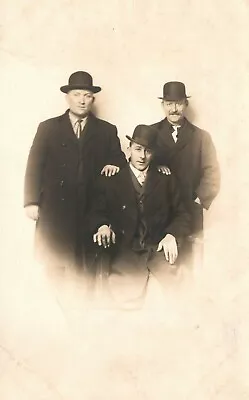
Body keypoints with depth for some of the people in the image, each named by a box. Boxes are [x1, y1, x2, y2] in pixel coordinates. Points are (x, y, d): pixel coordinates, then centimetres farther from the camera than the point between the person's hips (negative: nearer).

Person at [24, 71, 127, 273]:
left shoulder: (107, 130, 13)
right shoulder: (48, 127, 11)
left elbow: (119, 160, 16)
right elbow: (35, 165, 6)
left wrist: (114, 165, -9)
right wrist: (32, 202, -2)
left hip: (92, 211, 1)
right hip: (54, 210, 0)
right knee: (52, 263, 0)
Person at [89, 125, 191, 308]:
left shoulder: (166, 179, 13)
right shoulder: (110, 180, 9)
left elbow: (182, 215, 12)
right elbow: (97, 213, 7)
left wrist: (172, 235, -9)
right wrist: (103, 226, -16)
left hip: (160, 249, 2)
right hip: (125, 250, -1)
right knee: (127, 296, -27)